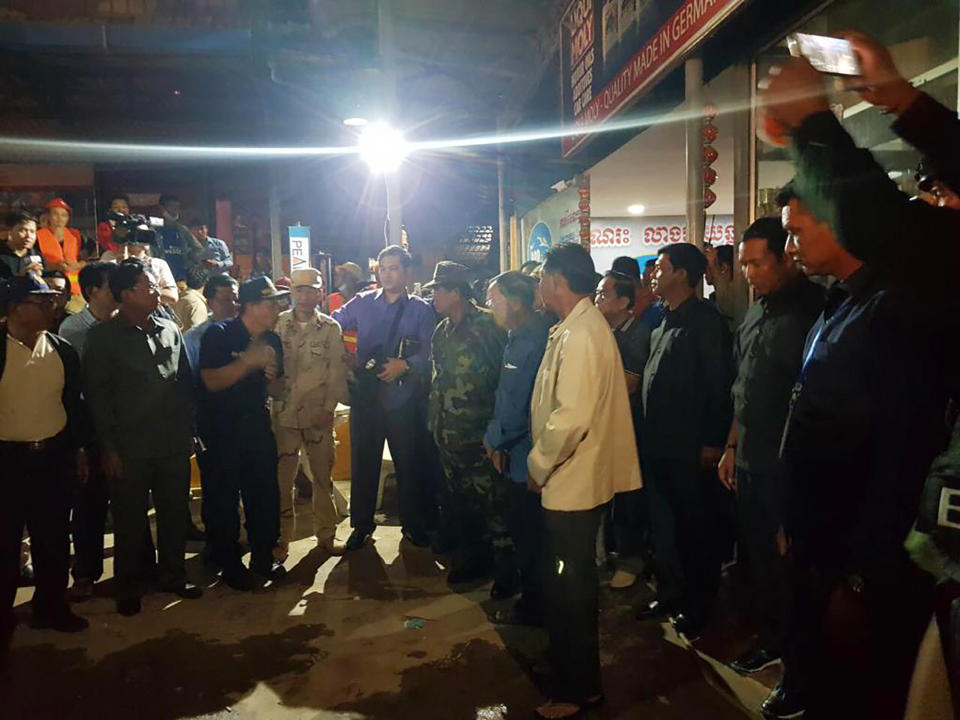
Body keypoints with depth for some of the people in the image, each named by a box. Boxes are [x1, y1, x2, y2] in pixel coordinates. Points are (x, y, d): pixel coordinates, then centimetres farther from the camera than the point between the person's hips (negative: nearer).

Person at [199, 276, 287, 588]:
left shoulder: (271, 340, 6)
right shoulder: (218, 334, -11)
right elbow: (212, 381, -21)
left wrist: (273, 376, -6)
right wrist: (250, 361, -26)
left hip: (257, 425, 5)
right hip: (222, 428, -5)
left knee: (265, 492, 7)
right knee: (224, 497, 4)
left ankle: (263, 559, 24)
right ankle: (230, 565, 20)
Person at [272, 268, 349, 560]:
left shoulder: (331, 328, 3)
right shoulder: (277, 324, 2)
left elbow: (337, 371, 1)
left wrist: (329, 407, -6)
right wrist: (271, 396, -8)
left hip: (319, 414, 1)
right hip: (284, 413, 0)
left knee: (323, 476, 9)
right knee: (282, 478, 4)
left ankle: (326, 534, 24)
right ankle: (282, 538, 19)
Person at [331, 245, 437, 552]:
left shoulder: (421, 310, -1)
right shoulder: (362, 303, 6)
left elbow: (429, 353, -7)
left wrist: (406, 365, -22)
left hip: (403, 398, -2)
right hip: (366, 395, 2)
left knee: (409, 463, 8)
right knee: (363, 461, 10)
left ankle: (413, 523, 27)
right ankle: (361, 524, 26)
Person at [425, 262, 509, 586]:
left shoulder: (486, 325, -11)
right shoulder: (442, 332, 12)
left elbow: (504, 375, -11)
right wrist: (434, 420, 17)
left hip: (479, 434, -8)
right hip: (449, 434, 8)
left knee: (491, 502, -2)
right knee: (459, 499, 17)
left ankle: (506, 569, 11)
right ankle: (472, 557, 34)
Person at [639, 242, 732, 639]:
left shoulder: (705, 320, -11)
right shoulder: (661, 321, 14)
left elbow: (718, 383, -16)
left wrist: (713, 441, -18)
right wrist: (647, 433, 13)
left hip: (691, 446, -8)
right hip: (658, 442, 8)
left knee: (696, 525, 6)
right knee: (662, 521, 17)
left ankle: (698, 605, 21)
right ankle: (670, 592, 32)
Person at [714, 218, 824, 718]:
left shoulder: (808, 312, -15)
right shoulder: (755, 312, 10)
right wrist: (732, 447, 16)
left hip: (787, 470, -7)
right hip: (749, 464, 7)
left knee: (788, 568, 5)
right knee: (757, 559, 18)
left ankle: (799, 675, 22)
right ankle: (771, 640, 38)